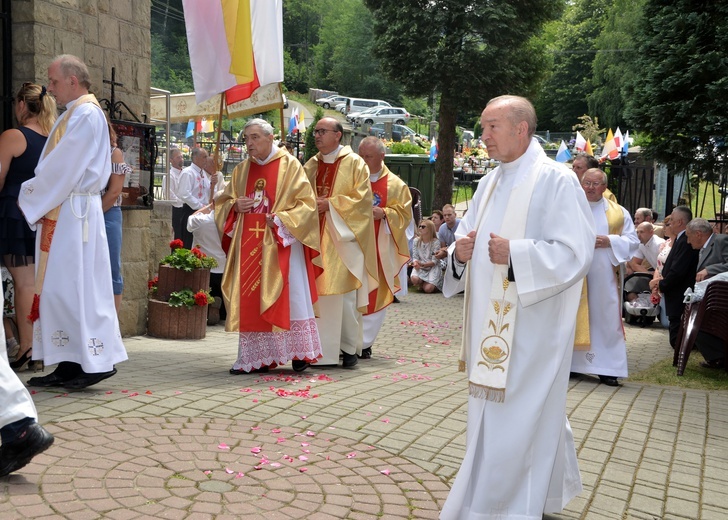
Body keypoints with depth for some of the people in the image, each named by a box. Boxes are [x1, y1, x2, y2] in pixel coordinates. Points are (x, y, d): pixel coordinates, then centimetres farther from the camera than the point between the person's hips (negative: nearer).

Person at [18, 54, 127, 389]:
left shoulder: (86, 114, -10)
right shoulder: (73, 114, 19)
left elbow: (63, 167, -15)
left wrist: (30, 196, -6)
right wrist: (36, 195, 6)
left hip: (73, 213, -9)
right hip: (59, 213, 9)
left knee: (77, 286, -7)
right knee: (60, 287, 8)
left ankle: (96, 362, -2)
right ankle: (70, 362, 12)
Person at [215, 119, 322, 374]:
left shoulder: (289, 165, -2)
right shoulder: (242, 169, 13)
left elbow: (306, 202, -6)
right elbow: (222, 202, 18)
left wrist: (281, 219, -17)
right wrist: (235, 206, -4)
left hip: (280, 243, -4)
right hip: (249, 245, 5)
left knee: (287, 296, -4)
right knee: (250, 300, 3)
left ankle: (298, 352, 8)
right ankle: (256, 357, 9)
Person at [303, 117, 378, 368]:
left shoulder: (354, 163, 0)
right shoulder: (311, 165, 16)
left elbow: (362, 197, -8)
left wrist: (330, 204, -13)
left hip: (342, 238, -5)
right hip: (315, 238, 5)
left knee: (344, 293, -6)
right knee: (316, 291, 2)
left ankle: (350, 347, 6)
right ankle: (320, 348, 10)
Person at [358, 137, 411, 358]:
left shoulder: (395, 185, 4)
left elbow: (404, 214, 3)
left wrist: (384, 213, -15)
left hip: (379, 250, 0)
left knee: (374, 296, 2)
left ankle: (364, 342, 14)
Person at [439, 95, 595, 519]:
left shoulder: (556, 180, -11)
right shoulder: (489, 183, 12)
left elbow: (576, 253, -16)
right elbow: (466, 238, 17)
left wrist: (515, 254, -23)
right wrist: (460, 252, -6)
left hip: (532, 327, -8)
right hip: (491, 323, 8)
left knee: (514, 418, -2)